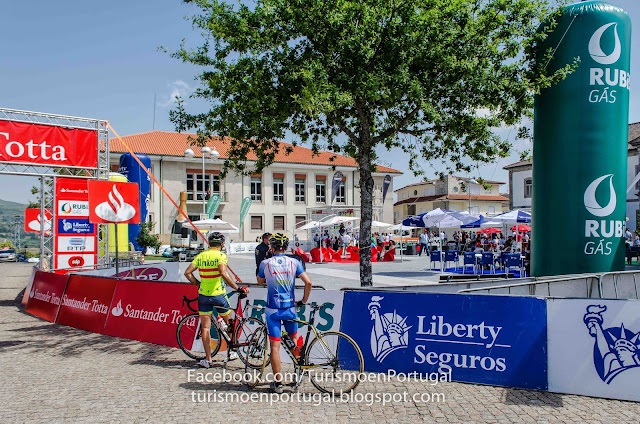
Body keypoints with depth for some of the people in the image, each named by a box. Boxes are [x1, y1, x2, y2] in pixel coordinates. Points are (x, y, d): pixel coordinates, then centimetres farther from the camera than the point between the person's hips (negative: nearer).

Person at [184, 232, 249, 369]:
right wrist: (237, 288, -23)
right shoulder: (220, 255, -10)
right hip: (218, 295, -3)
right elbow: (223, 273, -26)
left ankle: (208, 359, 10)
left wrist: (198, 284, 13)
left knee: (205, 327, 8)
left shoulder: (201, 256, 5)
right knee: (230, 323, 17)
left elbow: (187, 272, 1)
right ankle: (232, 352, 25)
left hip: (203, 295, 4)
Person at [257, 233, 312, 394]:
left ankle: (278, 382, 5)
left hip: (273, 309, -2)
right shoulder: (294, 263, -1)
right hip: (290, 308, 2)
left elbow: (260, 281, 14)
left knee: (275, 346, 2)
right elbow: (308, 282, -7)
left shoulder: (266, 263, -4)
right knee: (294, 337, 26)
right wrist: (304, 300, 6)